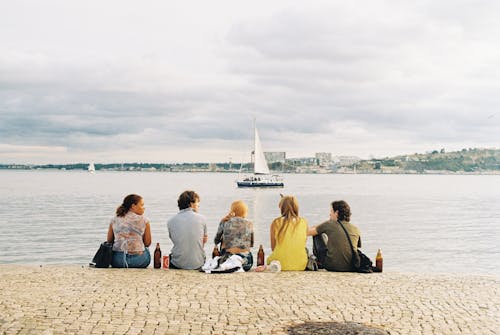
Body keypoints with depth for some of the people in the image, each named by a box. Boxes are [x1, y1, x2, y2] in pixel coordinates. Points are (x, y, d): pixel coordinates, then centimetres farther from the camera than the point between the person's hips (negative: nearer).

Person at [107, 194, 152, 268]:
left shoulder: (114, 220, 6)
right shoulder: (143, 220, -1)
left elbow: (109, 241, 13)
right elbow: (147, 243, 4)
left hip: (117, 261, 2)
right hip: (139, 260, -1)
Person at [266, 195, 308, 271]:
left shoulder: (276, 223, -6)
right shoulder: (304, 222, -1)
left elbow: (273, 248, 3)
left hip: (280, 265, -1)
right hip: (300, 266, 2)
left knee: (269, 259, 32)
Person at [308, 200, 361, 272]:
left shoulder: (329, 224, -4)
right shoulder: (356, 230, 5)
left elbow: (308, 232, 6)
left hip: (332, 266, -3)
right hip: (351, 268, 4)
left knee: (317, 235, 15)